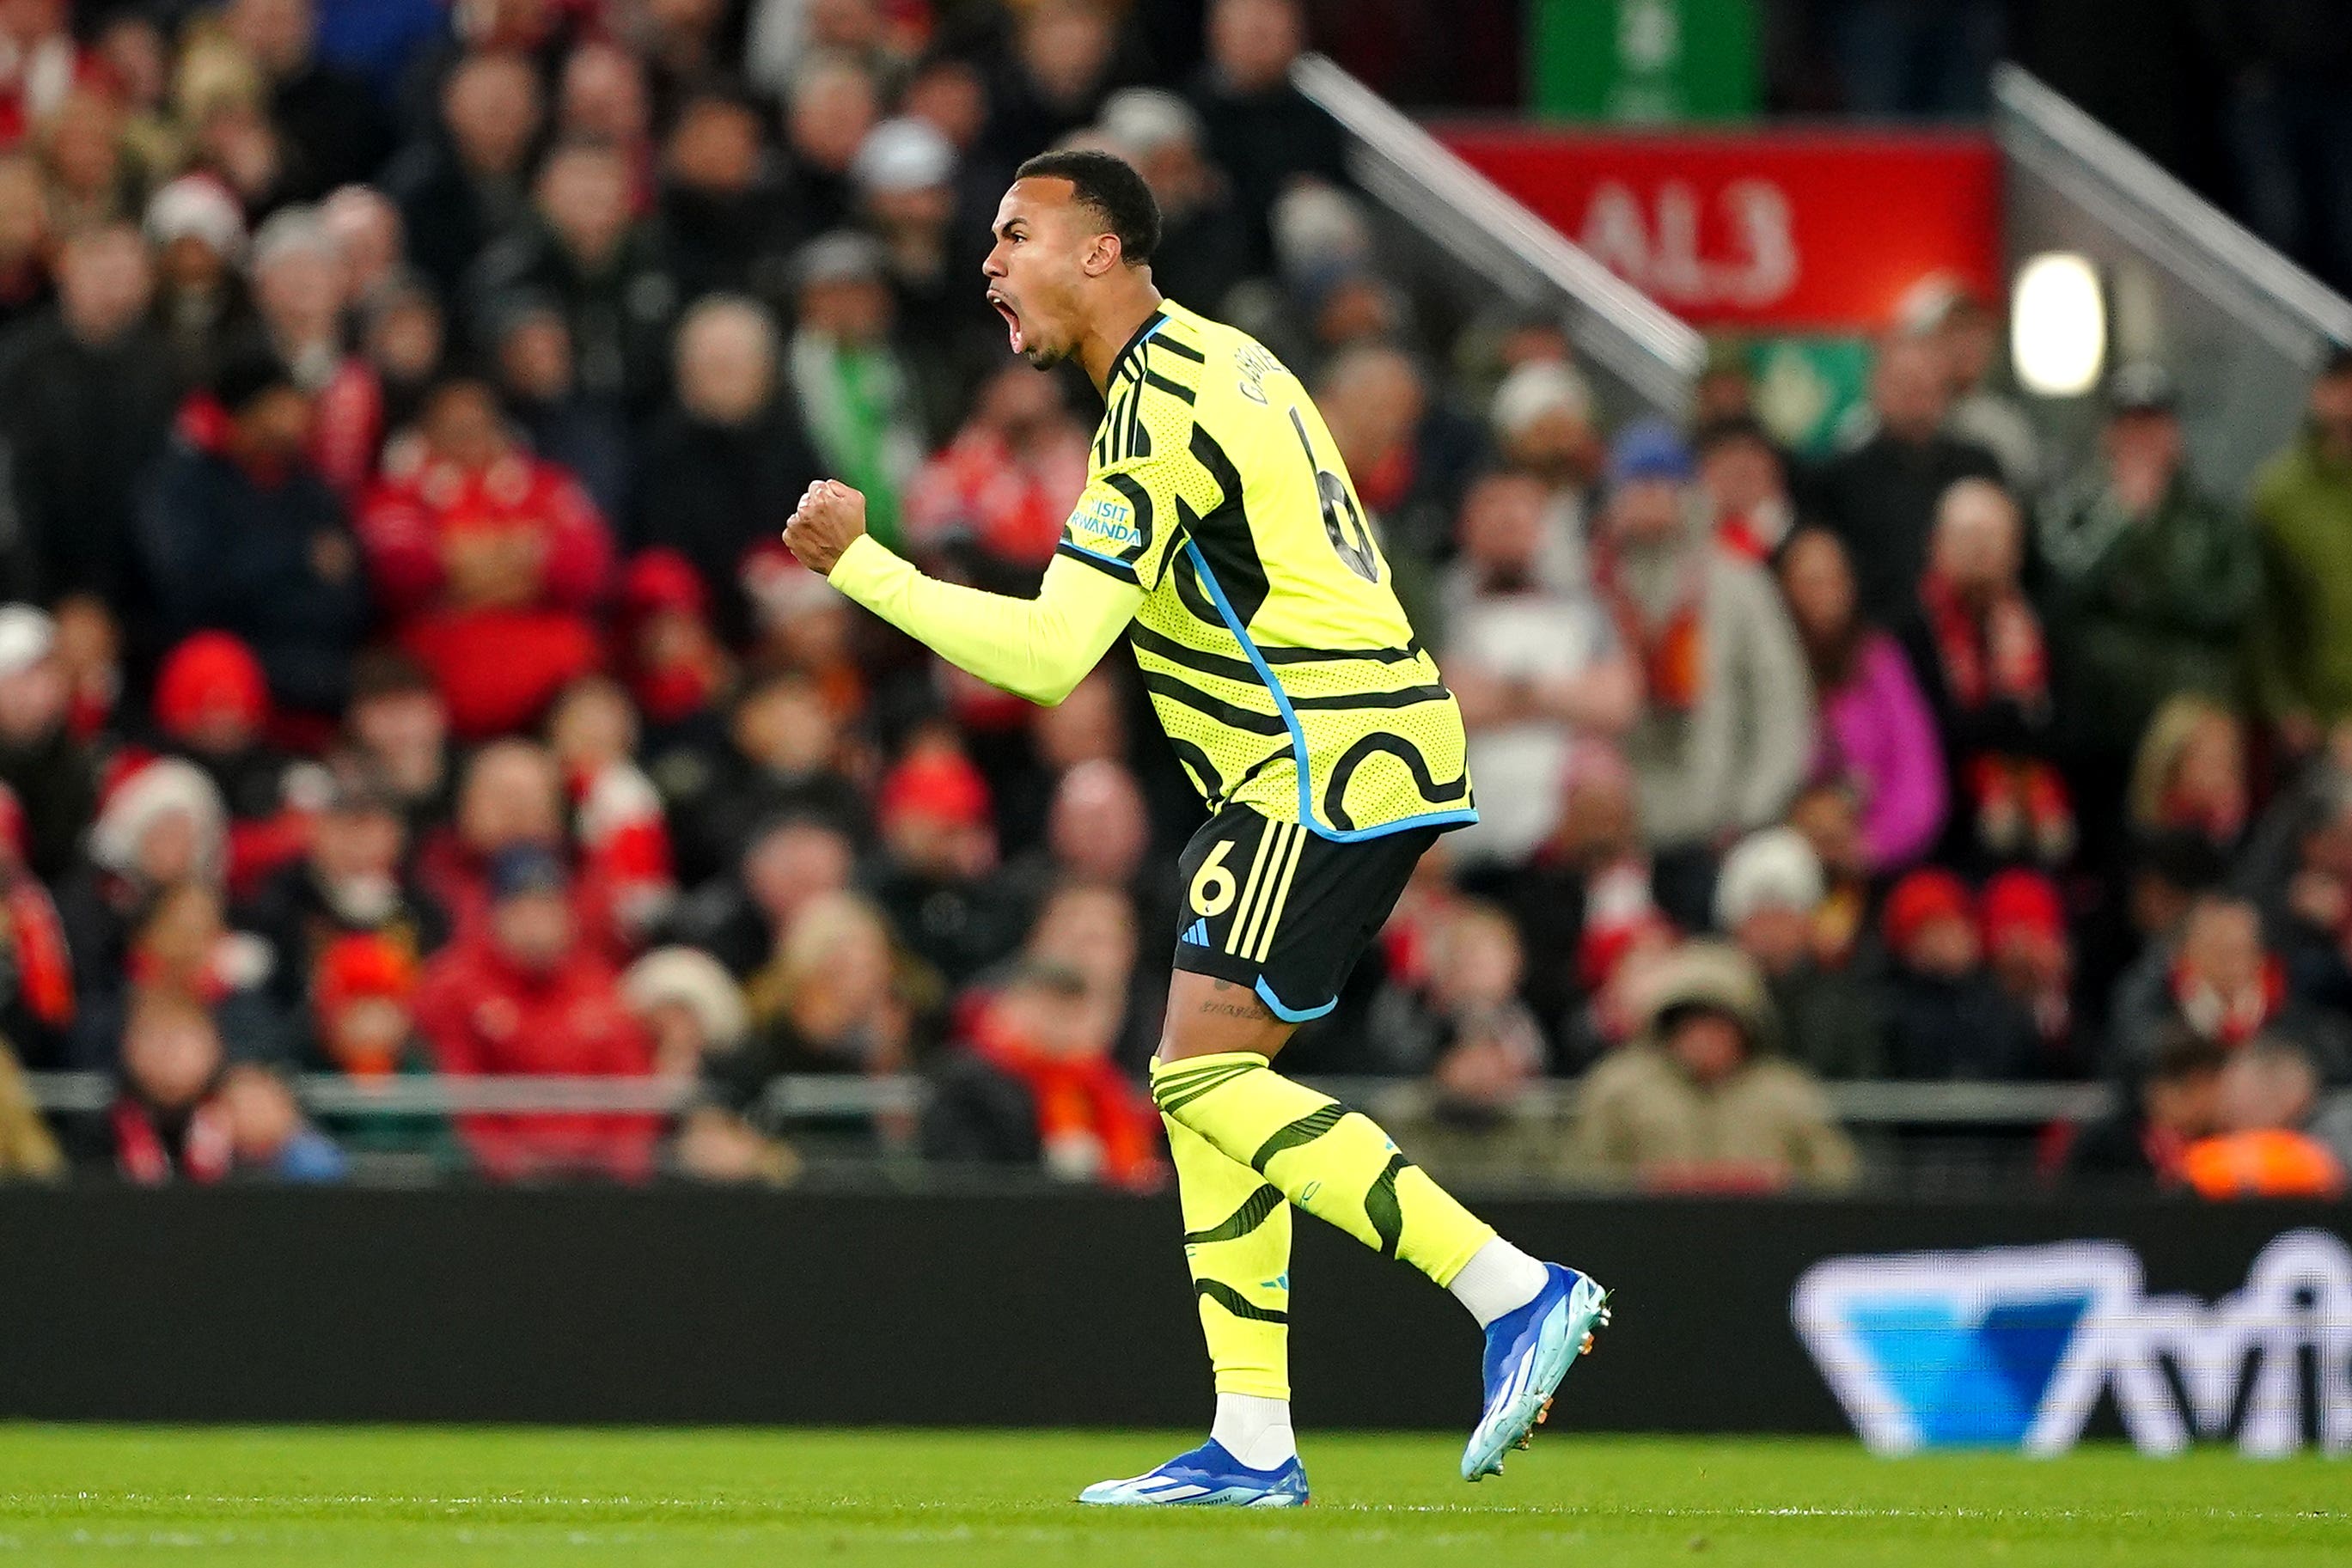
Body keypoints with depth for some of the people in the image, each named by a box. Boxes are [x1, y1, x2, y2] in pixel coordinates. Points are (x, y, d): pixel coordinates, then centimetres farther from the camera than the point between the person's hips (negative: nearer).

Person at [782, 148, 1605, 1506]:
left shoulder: (1160, 409, -15)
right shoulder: (1213, 362, 17)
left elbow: (1051, 655, -20)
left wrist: (859, 564, -15)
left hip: (1330, 766, -10)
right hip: (1372, 750, 10)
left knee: (1204, 1076, -13)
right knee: (1210, 1085, 9)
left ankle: (1516, 1293, -16)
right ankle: (1253, 1444, 7)